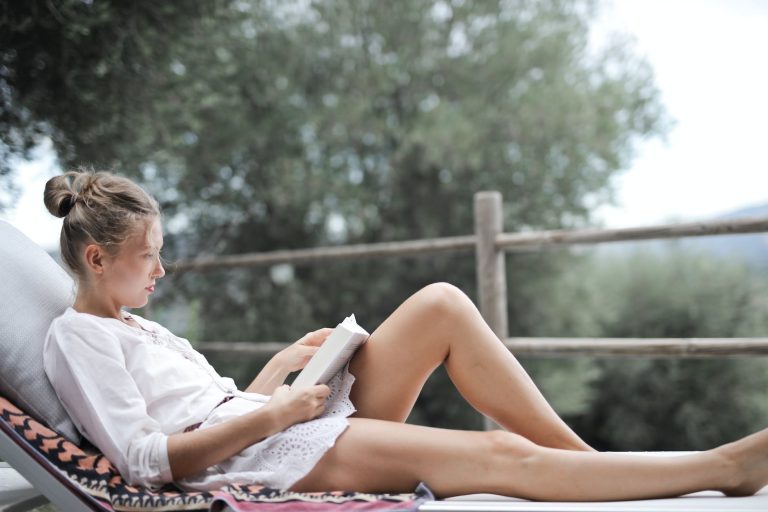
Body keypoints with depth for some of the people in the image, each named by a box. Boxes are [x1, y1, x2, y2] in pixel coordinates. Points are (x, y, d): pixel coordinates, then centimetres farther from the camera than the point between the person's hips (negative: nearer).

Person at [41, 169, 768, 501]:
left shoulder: (135, 326, 25)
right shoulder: (76, 338, -1)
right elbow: (148, 459, -14)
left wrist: (282, 366, 8)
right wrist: (270, 416, -16)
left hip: (291, 427, 9)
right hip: (252, 462, -9)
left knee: (441, 304, -10)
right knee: (503, 456, -21)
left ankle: (589, 456, -6)